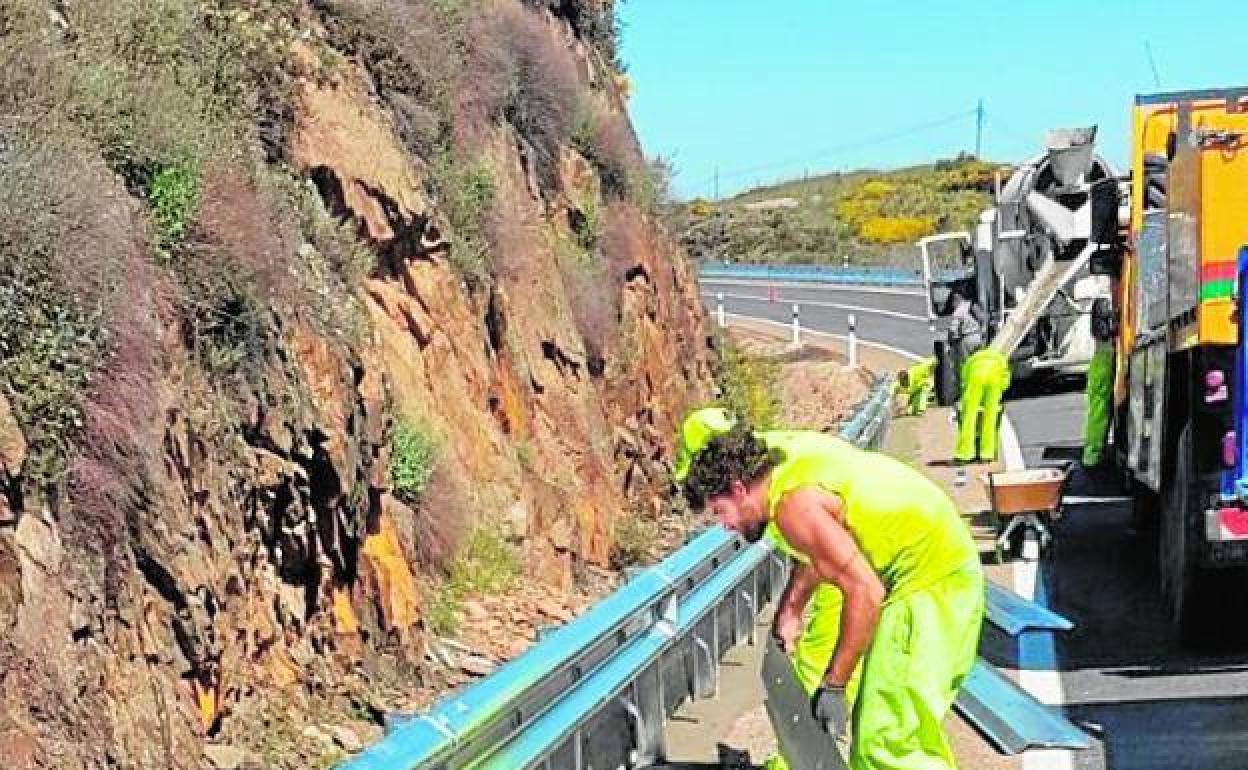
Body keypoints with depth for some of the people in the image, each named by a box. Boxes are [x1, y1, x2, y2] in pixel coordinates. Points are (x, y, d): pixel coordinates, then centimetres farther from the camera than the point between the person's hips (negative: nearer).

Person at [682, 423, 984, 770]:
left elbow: (864, 590, -26)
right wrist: (792, 604, 27)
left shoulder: (794, 505, -20)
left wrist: (832, 685, -19)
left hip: (928, 584, -10)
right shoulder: (797, 452, 9)